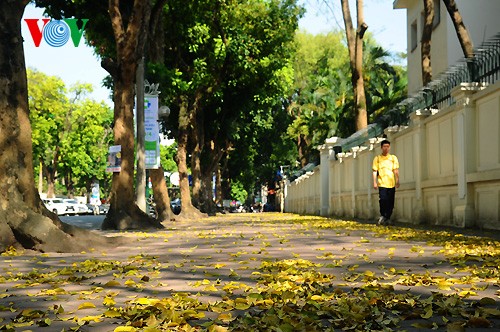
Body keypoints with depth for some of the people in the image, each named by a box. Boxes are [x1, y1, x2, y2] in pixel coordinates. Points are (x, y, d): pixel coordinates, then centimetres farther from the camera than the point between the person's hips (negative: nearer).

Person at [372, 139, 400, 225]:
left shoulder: (393, 158, 12)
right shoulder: (377, 158, 8)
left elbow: (396, 171, 8)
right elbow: (375, 171, 6)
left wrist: (397, 181, -2)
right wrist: (375, 182, -3)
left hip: (391, 183, 2)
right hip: (382, 183, -2)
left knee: (390, 202, 1)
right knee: (383, 200, -15)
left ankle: (387, 218, 13)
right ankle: (382, 216, 3)